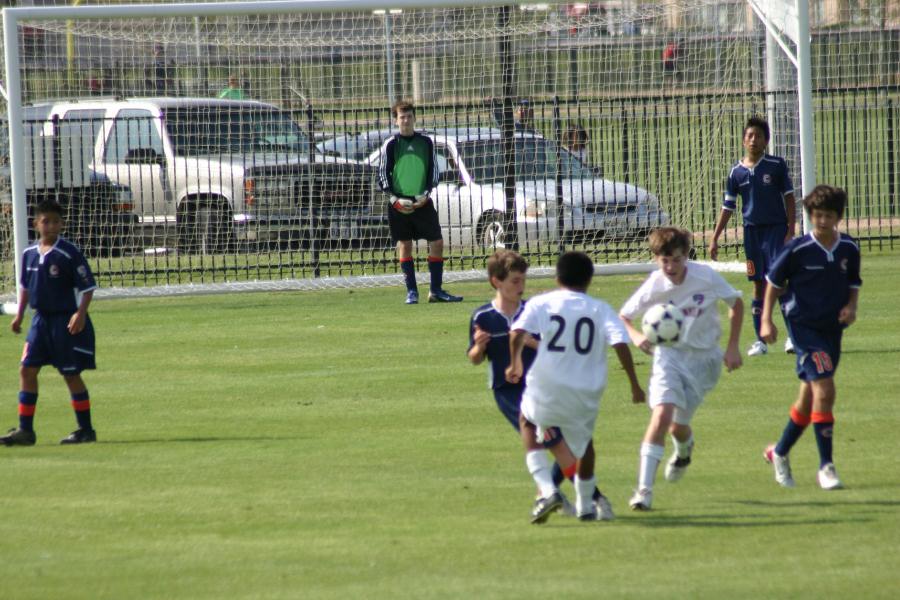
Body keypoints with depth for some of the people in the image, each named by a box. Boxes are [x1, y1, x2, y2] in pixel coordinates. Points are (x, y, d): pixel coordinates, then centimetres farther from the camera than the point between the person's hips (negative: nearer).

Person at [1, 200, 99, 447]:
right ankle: (25, 430, 7)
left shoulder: (69, 253, -13)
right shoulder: (30, 254, 5)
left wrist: (80, 313, -22)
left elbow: (87, 287, -12)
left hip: (66, 320, -6)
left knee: (71, 374, 0)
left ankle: (86, 429, 11)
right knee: (27, 370, 2)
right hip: (41, 319, 6)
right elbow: (25, 286, 20)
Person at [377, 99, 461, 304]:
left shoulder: (426, 142, 8)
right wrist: (395, 199, -12)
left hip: (422, 202, 2)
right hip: (400, 203, -2)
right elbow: (383, 174, 0)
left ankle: (436, 291, 4)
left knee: (437, 242, -3)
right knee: (404, 245, 0)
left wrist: (426, 194, -6)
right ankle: (411, 291, 6)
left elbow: (433, 171, 9)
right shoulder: (391, 145, 1)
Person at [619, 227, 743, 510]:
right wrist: (636, 336, -21)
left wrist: (733, 347, 0)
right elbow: (623, 316, 1)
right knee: (662, 413, -22)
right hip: (669, 353, -1)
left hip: (704, 357, 1)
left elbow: (736, 304, 3)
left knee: (679, 425, 4)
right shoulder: (653, 286, -13)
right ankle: (644, 488, -20)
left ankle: (684, 451, 45)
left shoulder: (706, 277, -15)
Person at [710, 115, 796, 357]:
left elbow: (789, 198, 0)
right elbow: (728, 207, 10)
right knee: (759, 285, 6)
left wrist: (790, 231, -7)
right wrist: (714, 238, 8)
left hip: (776, 228, -3)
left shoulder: (776, 165, -3)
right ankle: (760, 341, 11)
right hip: (752, 231, 3)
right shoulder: (737, 172, 4)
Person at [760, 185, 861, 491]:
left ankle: (780, 453, 35)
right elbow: (774, 281, -1)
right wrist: (766, 320, -5)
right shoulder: (798, 249, -13)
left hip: (832, 327, 6)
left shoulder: (849, 249, 0)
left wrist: (851, 306, -3)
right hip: (804, 325, -6)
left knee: (809, 397, 14)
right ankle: (826, 466, -13)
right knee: (824, 391, -18)